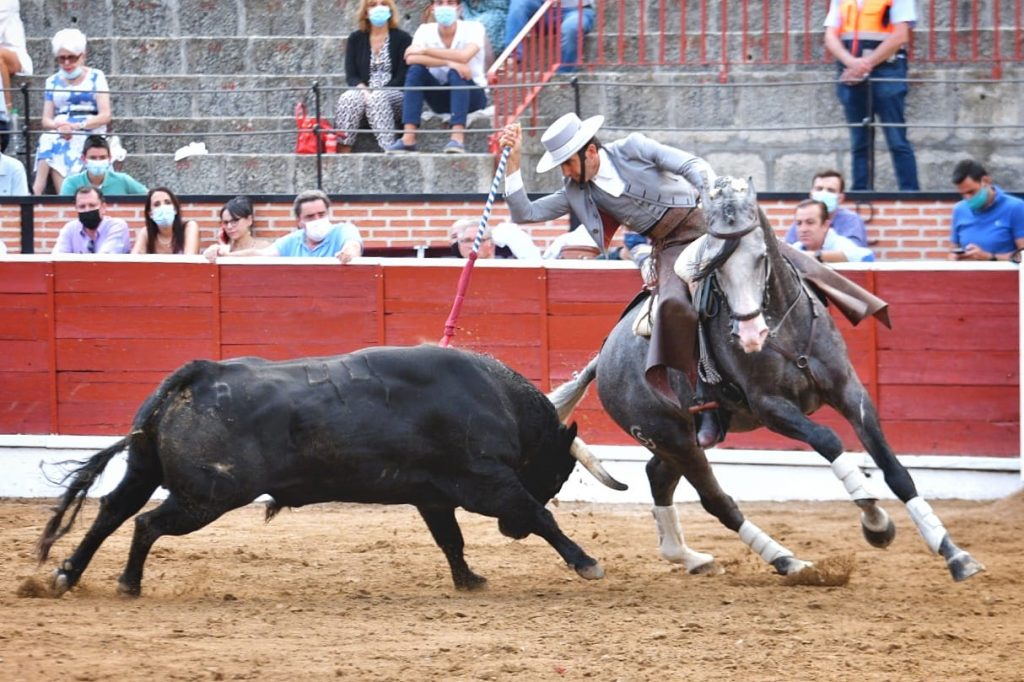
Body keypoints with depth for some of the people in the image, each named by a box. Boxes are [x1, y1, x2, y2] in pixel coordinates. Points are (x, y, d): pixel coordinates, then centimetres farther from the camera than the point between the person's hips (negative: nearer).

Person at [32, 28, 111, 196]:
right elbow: (46, 119, 11)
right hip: (59, 134, 3)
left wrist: (77, 126, -17)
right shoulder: (53, 82, 16)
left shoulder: (96, 77, 6)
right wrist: (59, 125, -13)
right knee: (47, 141, -32)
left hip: (90, 134, -3)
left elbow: (105, 116, -2)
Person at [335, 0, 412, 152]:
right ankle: (341, 150, -45)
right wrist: (363, 90, -19)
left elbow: (402, 77, -5)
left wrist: (376, 93, -18)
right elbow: (351, 75, 4)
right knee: (349, 98, -31)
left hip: (394, 96, -2)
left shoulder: (402, 38, 3)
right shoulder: (355, 39, 12)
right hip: (363, 92, 2)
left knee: (377, 99, -36)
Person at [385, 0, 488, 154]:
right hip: (442, 97, 3)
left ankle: (458, 137, -46)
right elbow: (411, 59, -24)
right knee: (415, 70, -22)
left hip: (471, 94, -3)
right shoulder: (426, 30, -5)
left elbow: (464, 56, -32)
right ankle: (408, 138, -32)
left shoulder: (474, 28, -12)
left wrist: (425, 51, -24)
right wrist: (448, 62, -35)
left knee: (456, 73, -32)